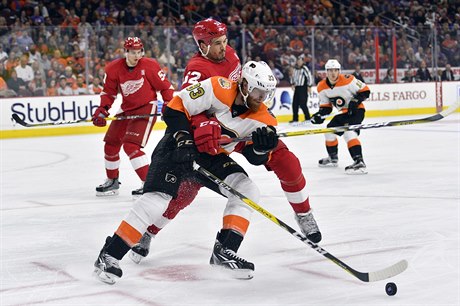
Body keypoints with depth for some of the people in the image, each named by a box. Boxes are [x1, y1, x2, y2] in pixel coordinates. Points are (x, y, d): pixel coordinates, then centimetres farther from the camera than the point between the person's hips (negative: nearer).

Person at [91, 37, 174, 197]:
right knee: (111, 145, 12)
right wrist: (102, 109, -10)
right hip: (126, 109, 6)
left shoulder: (149, 65, -15)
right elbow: (109, 92, 4)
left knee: (131, 146, -21)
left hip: (146, 109, -6)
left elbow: (165, 86, -6)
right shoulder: (114, 68, -5)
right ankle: (112, 182, 33)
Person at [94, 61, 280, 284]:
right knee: (156, 199, -21)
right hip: (180, 146, -6)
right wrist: (183, 140, -26)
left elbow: (255, 157, -5)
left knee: (247, 191, -8)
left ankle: (225, 251, -4)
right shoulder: (219, 89, -22)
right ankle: (109, 255, -13)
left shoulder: (259, 115, -5)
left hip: (213, 157, 6)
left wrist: (263, 146, -26)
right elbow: (175, 108, -19)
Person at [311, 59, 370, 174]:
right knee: (330, 131, 14)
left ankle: (359, 162, -36)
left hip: (356, 110, -8)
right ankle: (333, 158, 37)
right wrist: (320, 115, -17)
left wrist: (355, 101, -27)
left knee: (349, 132, -27)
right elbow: (325, 106, 1)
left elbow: (365, 90, -15)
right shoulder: (322, 87, -5)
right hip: (343, 112, 8)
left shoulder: (347, 80, -23)